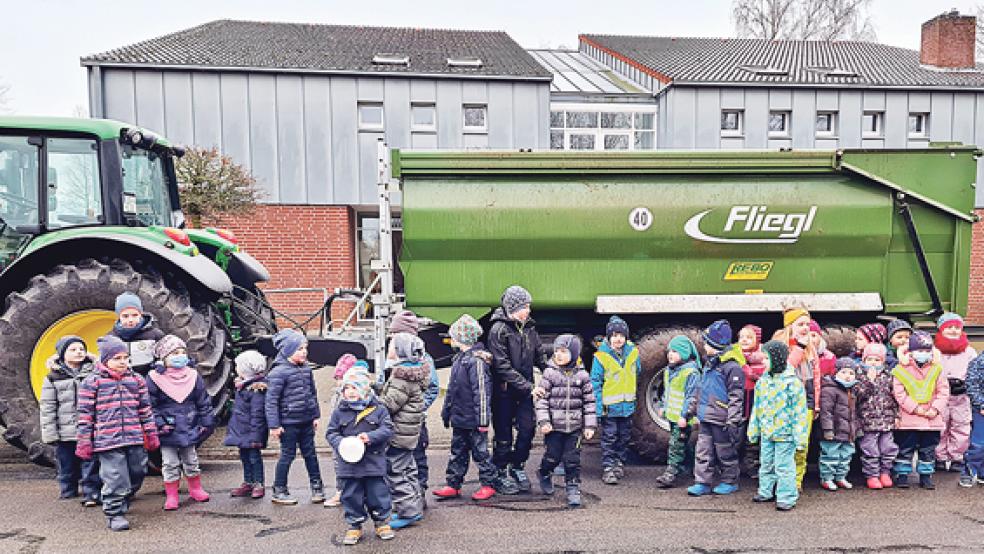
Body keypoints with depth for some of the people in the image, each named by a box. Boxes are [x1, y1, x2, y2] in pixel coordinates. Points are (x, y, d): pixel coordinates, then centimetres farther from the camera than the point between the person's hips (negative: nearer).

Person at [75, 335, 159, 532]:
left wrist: (151, 434, 12)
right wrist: (84, 442, -2)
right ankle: (114, 514, 11)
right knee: (115, 478, -4)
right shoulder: (92, 382, -2)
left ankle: (123, 501, 38)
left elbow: (146, 409, 14)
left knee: (137, 474, 13)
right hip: (107, 440, -4)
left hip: (135, 439, 5)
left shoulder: (137, 380, 10)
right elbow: (85, 414, -1)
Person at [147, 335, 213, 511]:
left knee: (191, 461, 15)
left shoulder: (193, 376, 0)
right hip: (168, 430, -3)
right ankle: (171, 496, 18)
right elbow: (151, 405, -6)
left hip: (189, 428, 3)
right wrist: (159, 424, -13)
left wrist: (206, 423, 3)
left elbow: (204, 403, 5)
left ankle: (195, 489, 31)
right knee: (170, 464, 5)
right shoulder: (155, 378, -9)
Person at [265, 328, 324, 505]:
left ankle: (317, 486, 24)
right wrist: (274, 425, -16)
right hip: (289, 422, -6)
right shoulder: (279, 372, -16)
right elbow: (271, 400, -15)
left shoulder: (306, 368, 5)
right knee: (288, 455, 4)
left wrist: (316, 415, 14)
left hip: (306, 420, 6)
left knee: (310, 453, 13)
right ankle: (279, 491, 19)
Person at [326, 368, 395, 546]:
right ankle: (354, 526, 24)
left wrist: (370, 436, -22)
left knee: (378, 493, 7)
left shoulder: (378, 409, -4)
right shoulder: (339, 412, 1)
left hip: (374, 463, -1)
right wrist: (340, 443, -17)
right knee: (351, 496, 9)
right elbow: (331, 432, 3)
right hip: (349, 465, 1)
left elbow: (387, 429, -7)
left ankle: (382, 522, 26)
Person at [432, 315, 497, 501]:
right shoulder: (459, 358, 11)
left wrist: (483, 419, -22)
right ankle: (453, 485, 25)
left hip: (473, 420, -9)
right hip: (459, 418, 9)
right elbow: (452, 389, 18)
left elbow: (482, 391, -21)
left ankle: (488, 484, 18)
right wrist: (446, 412, 20)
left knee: (480, 451, 4)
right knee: (457, 452, 15)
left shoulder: (476, 360, -19)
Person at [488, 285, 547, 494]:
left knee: (527, 429, 3)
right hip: (504, 390, -5)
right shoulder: (498, 329, -13)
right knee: (503, 435, 6)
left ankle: (517, 467, 24)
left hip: (525, 390, 5)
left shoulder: (529, 328, 7)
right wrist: (527, 387, -20)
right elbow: (502, 365, -18)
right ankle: (501, 474, 21)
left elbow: (539, 357, 14)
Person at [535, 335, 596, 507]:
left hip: (574, 427, 1)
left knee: (573, 459, 3)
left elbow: (589, 401, 4)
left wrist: (590, 425, 0)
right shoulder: (549, 373, -3)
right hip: (554, 425, -1)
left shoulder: (582, 375, 1)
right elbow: (542, 399, -4)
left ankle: (573, 489, 15)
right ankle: (545, 475, 36)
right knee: (552, 456, 7)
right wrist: (543, 421, -12)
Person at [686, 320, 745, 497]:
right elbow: (700, 389, 21)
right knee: (703, 451, 8)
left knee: (725, 453, 8)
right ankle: (702, 483, 13)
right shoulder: (709, 363, 12)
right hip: (706, 419, 8)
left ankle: (730, 482, 23)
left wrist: (733, 422, -19)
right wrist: (690, 409, 21)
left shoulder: (732, 366, -16)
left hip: (721, 421, -8)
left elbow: (736, 397, -17)